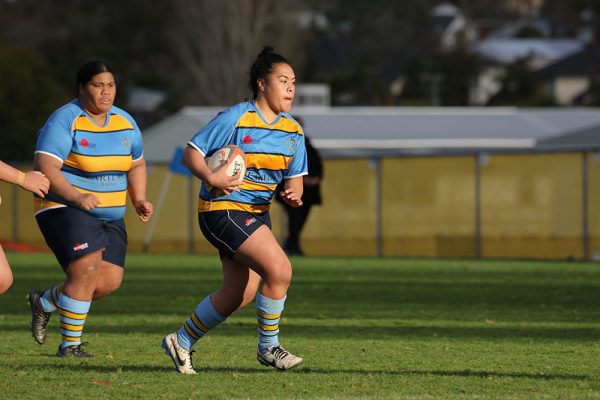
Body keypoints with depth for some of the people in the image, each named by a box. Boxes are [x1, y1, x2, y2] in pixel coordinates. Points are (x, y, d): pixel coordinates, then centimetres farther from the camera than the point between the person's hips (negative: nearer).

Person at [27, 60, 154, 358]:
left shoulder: (124, 122, 11)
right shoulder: (65, 121, -11)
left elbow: (136, 165, 24)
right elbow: (45, 167, -20)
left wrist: (139, 200, 7)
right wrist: (76, 197, -33)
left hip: (110, 217, 7)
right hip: (64, 209, -7)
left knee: (110, 281, -5)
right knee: (86, 269, -21)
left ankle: (44, 302, 19)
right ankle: (69, 345, -8)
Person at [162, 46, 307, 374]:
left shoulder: (293, 131, 7)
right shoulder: (235, 118, -13)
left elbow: (295, 178, 9)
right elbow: (191, 153, -11)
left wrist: (293, 195, -14)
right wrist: (210, 177, -29)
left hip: (257, 213, 8)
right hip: (223, 209, -8)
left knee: (239, 293, 8)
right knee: (279, 270, -19)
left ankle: (182, 342, 26)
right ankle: (268, 347, -4)